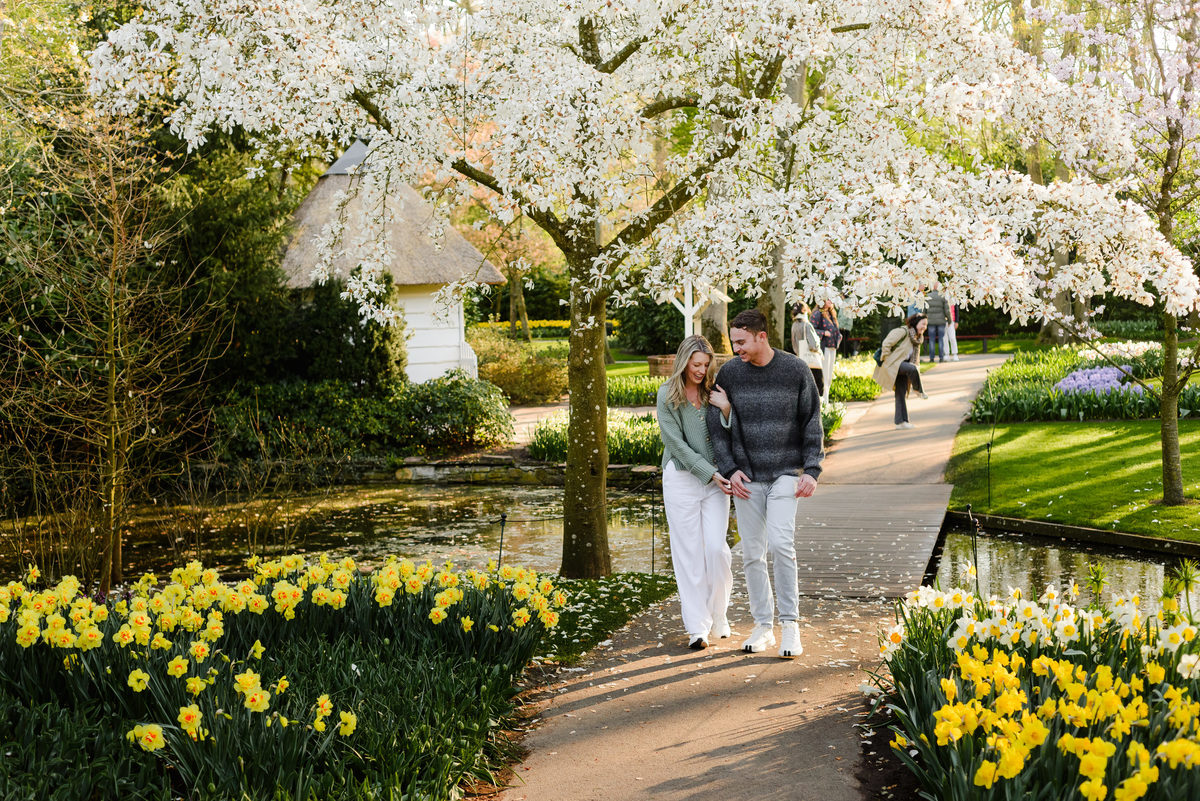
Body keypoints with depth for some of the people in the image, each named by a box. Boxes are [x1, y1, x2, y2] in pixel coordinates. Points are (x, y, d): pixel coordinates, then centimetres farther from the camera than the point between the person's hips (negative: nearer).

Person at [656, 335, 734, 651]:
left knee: (716, 548, -5)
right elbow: (676, 442, -8)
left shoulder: (714, 392, 5)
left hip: (716, 478, 2)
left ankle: (717, 617, 14)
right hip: (681, 477, -2)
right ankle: (697, 627, 5)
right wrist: (710, 472, -13)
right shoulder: (668, 395, -3)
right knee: (689, 552, 0)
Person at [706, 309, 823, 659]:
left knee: (780, 543, -17)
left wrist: (811, 470, -5)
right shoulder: (729, 373, 1)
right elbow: (717, 426, 7)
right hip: (747, 478, 3)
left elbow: (812, 423, 2)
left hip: (785, 473, -2)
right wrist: (730, 468, -3)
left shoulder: (796, 370, -3)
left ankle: (790, 624, -5)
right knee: (752, 553, 5)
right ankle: (763, 626, 16)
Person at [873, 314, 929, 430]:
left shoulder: (917, 338, 15)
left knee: (902, 394, 4)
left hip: (903, 365, 9)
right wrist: (885, 360, -15)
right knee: (912, 368, -34)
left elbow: (915, 358, 23)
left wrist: (917, 371, 15)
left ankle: (900, 421, 7)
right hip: (893, 363, -9)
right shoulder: (903, 331, -15)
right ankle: (919, 390, -9)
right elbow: (886, 343, -19)